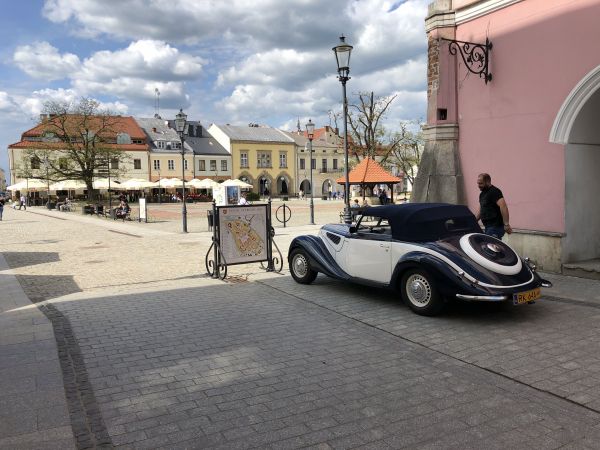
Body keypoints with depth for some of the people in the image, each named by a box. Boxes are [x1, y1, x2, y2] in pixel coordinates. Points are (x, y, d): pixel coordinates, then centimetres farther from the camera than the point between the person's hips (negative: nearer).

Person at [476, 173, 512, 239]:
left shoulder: (494, 192, -12)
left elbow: (503, 207, -23)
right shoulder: (482, 194, 18)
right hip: (487, 227, 9)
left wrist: (506, 224, -28)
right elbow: (480, 210, 28)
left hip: (495, 227, -9)